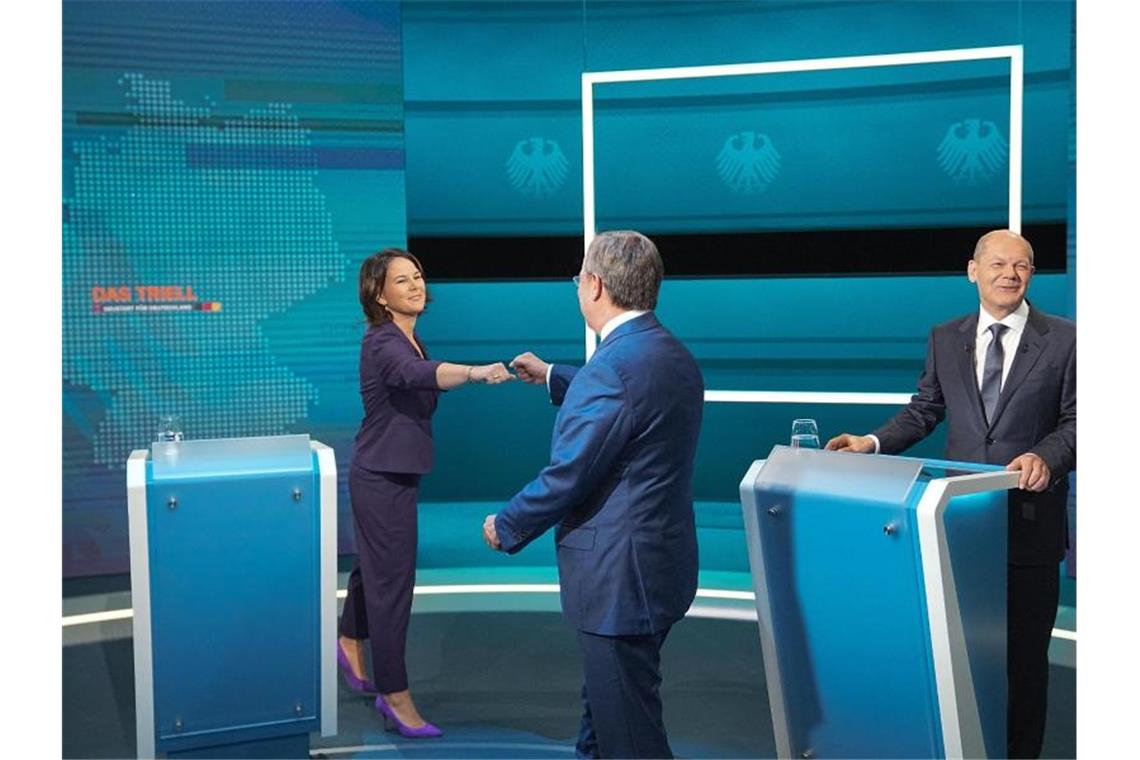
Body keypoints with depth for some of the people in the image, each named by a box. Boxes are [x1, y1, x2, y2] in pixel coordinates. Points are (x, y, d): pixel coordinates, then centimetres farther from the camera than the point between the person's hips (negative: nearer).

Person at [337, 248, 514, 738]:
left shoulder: (409, 339, 6)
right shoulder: (382, 343, -23)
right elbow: (419, 374, -44)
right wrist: (478, 372, -60)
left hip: (396, 473, 9)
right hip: (382, 477, -9)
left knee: (376, 564, 23)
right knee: (392, 579, -3)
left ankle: (350, 644, 45)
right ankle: (394, 695, 7)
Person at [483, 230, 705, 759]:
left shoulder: (613, 363, -23)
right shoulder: (674, 355, 7)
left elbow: (567, 475, -21)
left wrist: (505, 527, -5)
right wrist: (551, 377, 40)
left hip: (621, 574, -9)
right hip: (660, 562, 10)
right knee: (604, 702, 26)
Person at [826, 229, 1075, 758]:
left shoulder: (1063, 339, -3)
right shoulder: (945, 339, 6)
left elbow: (1075, 420, -5)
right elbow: (924, 411, 9)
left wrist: (1047, 457, -24)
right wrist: (874, 443, -5)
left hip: (1030, 521, -2)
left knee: (1025, 654, 10)